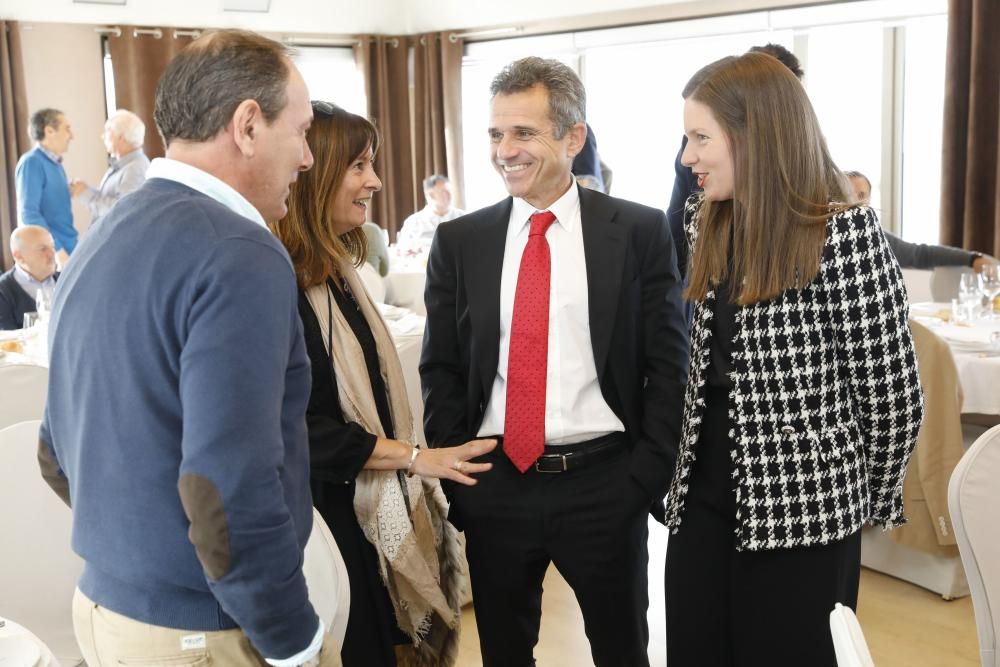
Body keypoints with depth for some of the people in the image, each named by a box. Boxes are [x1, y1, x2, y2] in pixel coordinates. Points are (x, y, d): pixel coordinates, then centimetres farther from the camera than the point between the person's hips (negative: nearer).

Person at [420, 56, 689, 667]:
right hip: (494, 485, 2)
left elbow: (670, 364, -2)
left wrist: (649, 477, -8)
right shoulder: (459, 242, 2)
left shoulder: (640, 232, -4)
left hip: (605, 484, -2)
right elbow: (441, 369, 6)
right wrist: (452, 475, -1)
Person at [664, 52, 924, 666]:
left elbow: (891, 389, -11)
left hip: (801, 514, -6)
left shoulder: (845, 232, -16)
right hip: (702, 500, 6)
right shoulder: (706, 225, 5)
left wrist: (873, 497, 1)